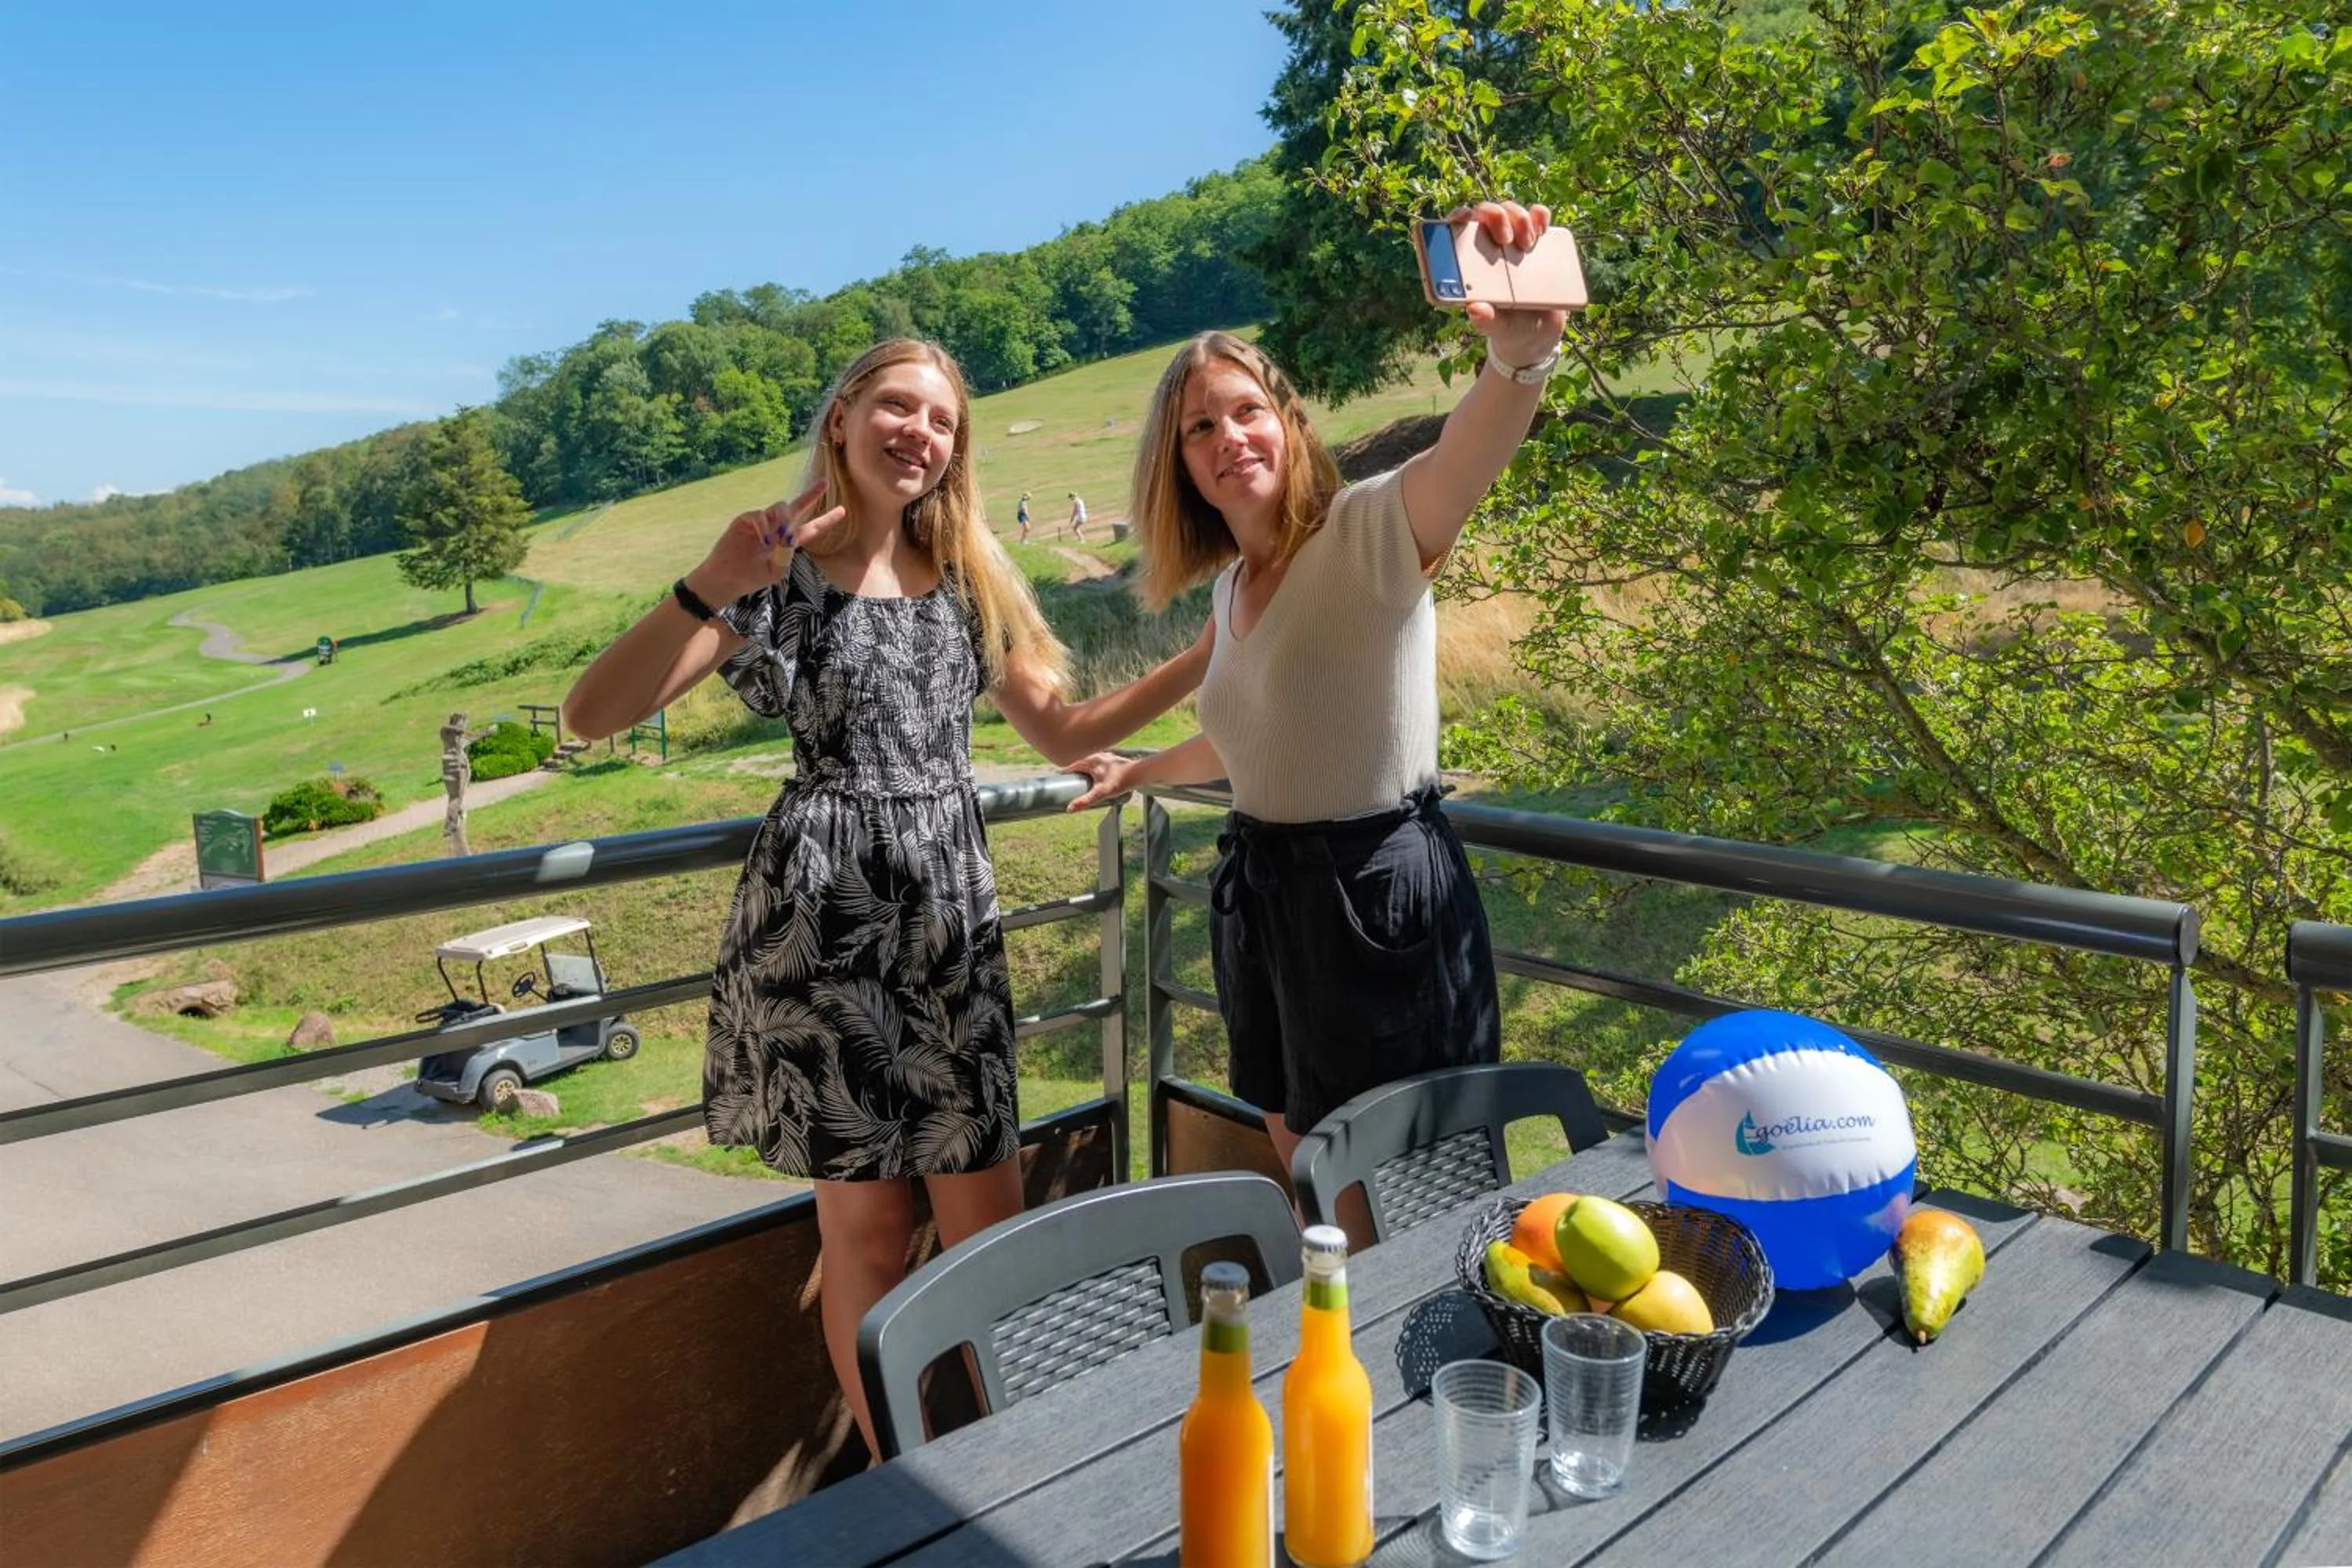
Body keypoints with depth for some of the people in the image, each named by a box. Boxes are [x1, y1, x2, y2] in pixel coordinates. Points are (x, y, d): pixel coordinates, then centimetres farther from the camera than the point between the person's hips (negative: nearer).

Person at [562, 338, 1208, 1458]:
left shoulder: (967, 580, 11)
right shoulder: (778, 572, -4)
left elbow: (1061, 733, 14)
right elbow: (591, 715, -12)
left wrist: (1200, 661, 4)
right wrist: (710, 586, -26)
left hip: (953, 914, 4)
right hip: (827, 915, -4)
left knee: (987, 1218, 6)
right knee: (867, 1223, 5)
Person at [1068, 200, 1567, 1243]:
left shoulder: (1372, 530, -13)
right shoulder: (1228, 583, 10)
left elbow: (1469, 453, -36)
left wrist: (1521, 356, -58)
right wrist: (1139, 772, 42)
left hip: (1380, 892, -7)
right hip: (1262, 885, 8)